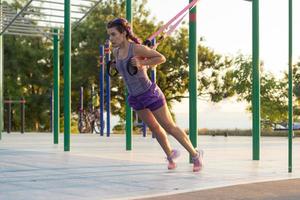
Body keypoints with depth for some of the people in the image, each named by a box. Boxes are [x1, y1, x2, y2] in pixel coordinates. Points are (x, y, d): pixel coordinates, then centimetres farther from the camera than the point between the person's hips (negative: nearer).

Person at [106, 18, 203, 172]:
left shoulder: (137, 48, -22)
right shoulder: (115, 51, -1)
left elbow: (161, 58, -16)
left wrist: (141, 63, -25)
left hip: (150, 94, -7)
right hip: (134, 97, 7)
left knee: (169, 127, 4)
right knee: (154, 128, 22)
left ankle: (195, 154, 22)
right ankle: (170, 155, 44)